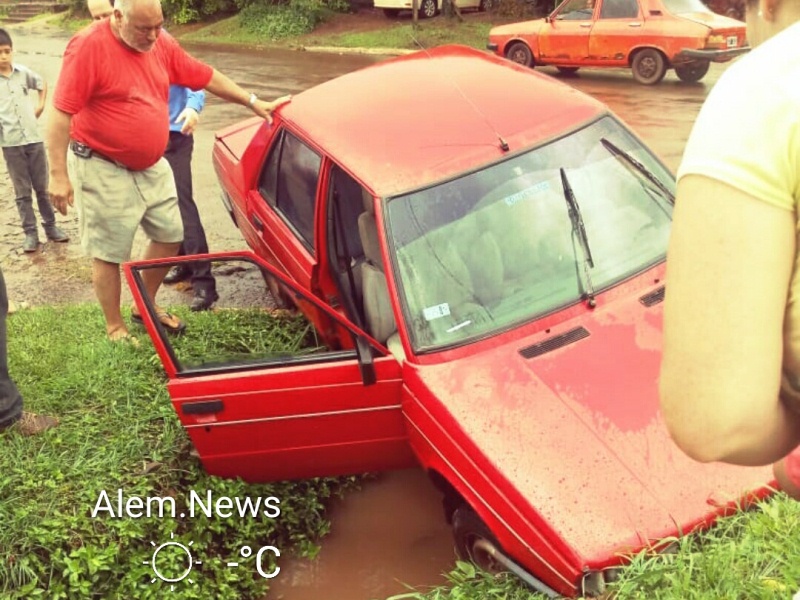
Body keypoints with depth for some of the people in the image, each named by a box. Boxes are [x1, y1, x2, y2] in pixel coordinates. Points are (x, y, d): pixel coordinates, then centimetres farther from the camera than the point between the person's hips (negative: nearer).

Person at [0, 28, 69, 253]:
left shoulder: (24, 73, 2)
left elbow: (42, 84, 22)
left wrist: (40, 106, 12)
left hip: (34, 138, 2)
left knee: (42, 187, 11)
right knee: (22, 191, 5)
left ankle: (50, 226, 23)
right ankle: (30, 233, 12)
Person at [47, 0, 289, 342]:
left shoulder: (162, 44, 1)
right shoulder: (89, 46, -20)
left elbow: (205, 77, 12)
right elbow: (62, 113, -21)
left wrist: (253, 103, 11)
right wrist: (59, 174, -24)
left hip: (153, 165, 7)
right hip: (103, 168, -7)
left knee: (170, 235, 15)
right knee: (108, 253, 2)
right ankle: (114, 327, 20)